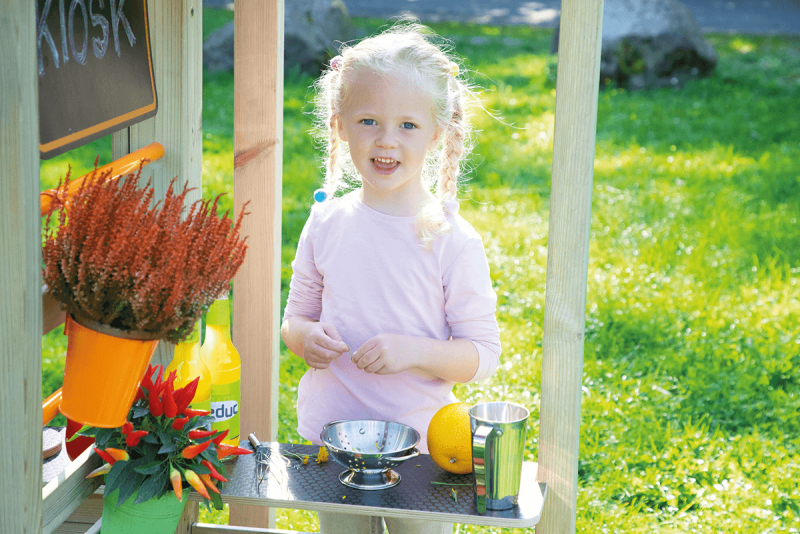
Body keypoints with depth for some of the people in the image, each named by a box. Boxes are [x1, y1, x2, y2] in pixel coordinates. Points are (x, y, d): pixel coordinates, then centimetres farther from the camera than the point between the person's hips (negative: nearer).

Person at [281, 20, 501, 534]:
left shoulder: (451, 239, -11)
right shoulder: (326, 225, 0)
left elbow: (483, 355, -9)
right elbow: (296, 316, 11)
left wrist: (414, 350, -24)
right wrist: (307, 337, -11)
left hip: (420, 444, -3)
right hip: (330, 437, 3)